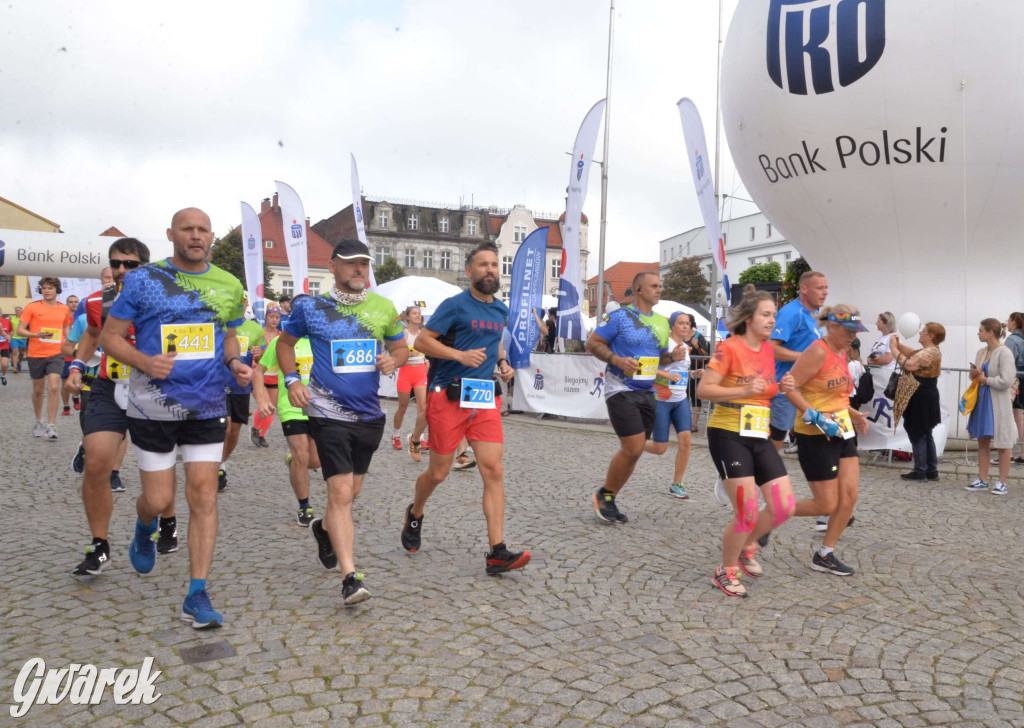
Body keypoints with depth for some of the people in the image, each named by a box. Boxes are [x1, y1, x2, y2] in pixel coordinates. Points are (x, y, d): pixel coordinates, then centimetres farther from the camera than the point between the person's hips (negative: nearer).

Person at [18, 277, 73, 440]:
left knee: (54, 388, -13)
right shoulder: (32, 307, -3)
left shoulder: (64, 309, 4)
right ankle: (38, 422, 32)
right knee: (38, 390, 12)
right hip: (36, 354, 0)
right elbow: (20, 330, -4)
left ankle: (51, 426, -9)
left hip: (56, 354, 0)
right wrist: (37, 334, -21)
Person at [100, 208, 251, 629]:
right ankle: (144, 530, 43)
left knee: (203, 495, -2)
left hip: (207, 408, 2)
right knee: (159, 499, 3)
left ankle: (197, 595, 6)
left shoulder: (229, 286, 5)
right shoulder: (143, 281, -4)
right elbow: (110, 336, -2)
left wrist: (233, 363, -3)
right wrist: (144, 362, -21)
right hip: (153, 408, -2)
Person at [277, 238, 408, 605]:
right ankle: (350, 577, -10)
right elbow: (285, 343, 11)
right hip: (329, 413, -4)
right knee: (340, 492, -13)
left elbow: (401, 347, 14)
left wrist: (393, 359, -10)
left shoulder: (384, 307, 4)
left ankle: (324, 528, 49)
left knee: (351, 490, 18)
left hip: (370, 413, 4)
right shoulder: (310, 306, -2)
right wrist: (291, 379, -5)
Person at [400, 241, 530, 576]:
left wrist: (503, 363, 11)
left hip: (485, 399, 5)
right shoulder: (455, 305, -6)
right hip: (449, 397, -4)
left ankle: (497, 552, -7)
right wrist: (460, 355, -19)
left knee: (494, 472, -8)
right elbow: (422, 341, -8)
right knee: (438, 473, 7)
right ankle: (415, 514, 39)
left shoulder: (501, 310, 13)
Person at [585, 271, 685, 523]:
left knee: (632, 451, 8)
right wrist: (616, 359, -20)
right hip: (621, 390, -7)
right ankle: (604, 495, 8)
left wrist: (673, 355, 1)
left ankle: (609, 501, 23)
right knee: (634, 449, -13)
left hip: (647, 393, 7)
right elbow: (592, 343, -6)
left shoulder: (662, 322, 14)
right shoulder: (620, 316, -7)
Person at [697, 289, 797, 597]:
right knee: (748, 512, -7)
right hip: (728, 435, -7)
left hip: (760, 437, 7)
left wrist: (781, 387, 1)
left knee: (784, 506, 1)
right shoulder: (729, 347, -12)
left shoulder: (768, 350, 10)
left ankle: (747, 546, 29)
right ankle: (726, 572, 17)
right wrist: (744, 391, -26)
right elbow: (704, 389, -17)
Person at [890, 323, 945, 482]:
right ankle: (932, 470, 20)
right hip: (926, 396, 11)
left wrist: (893, 348, -22)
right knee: (925, 434, 15)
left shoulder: (928, 353, -20)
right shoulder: (932, 351, 14)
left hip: (921, 398, -11)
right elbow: (912, 353, 18)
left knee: (917, 434, -3)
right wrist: (898, 344, 3)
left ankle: (920, 471, 2)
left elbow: (908, 364, -31)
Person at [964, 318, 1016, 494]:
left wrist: (985, 379, -10)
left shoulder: (1004, 353, -14)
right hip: (981, 400, 8)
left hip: (998, 403, -7)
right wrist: (974, 374, -3)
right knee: (982, 441, 11)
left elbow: (1006, 381, -21)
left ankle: (1002, 483, 10)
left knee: (1002, 444, 3)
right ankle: (982, 480, 19)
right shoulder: (981, 352, 8)